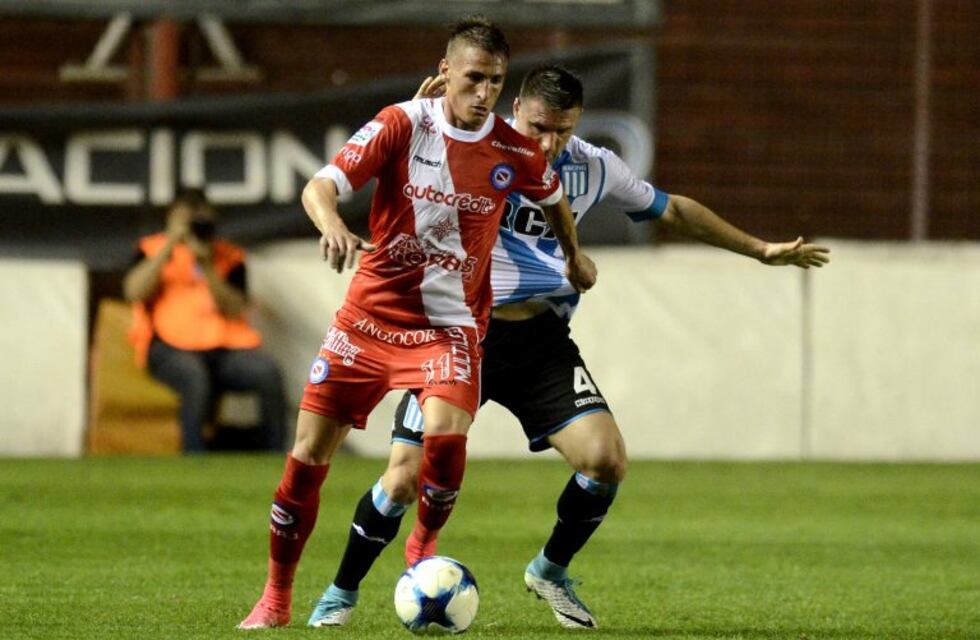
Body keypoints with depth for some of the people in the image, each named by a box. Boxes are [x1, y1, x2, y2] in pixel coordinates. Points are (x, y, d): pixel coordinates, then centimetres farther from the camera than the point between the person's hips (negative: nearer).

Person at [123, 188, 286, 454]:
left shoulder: (229, 257, 17)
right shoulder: (153, 250, 13)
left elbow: (235, 311, 3)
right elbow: (134, 292, -6)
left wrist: (207, 268, -10)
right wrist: (171, 245, -9)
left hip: (224, 347, 3)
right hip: (171, 347, -3)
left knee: (268, 372, -27)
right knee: (196, 376, -38)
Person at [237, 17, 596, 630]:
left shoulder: (516, 153, -4)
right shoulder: (402, 124, -9)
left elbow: (554, 199, 19)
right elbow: (320, 186, -17)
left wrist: (575, 257, 33)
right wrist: (334, 226, -39)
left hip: (450, 324, 0)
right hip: (372, 313, 0)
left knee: (446, 432, -27)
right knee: (309, 452, -3)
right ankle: (276, 597, 14)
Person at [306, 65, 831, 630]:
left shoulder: (593, 168, 1)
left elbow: (672, 210, 15)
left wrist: (760, 250, 19)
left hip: (540, 339, 3)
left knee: (607, 460, -13)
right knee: (403, 481, -10)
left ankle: (552, 571, 14)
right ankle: (342, 593, 14)